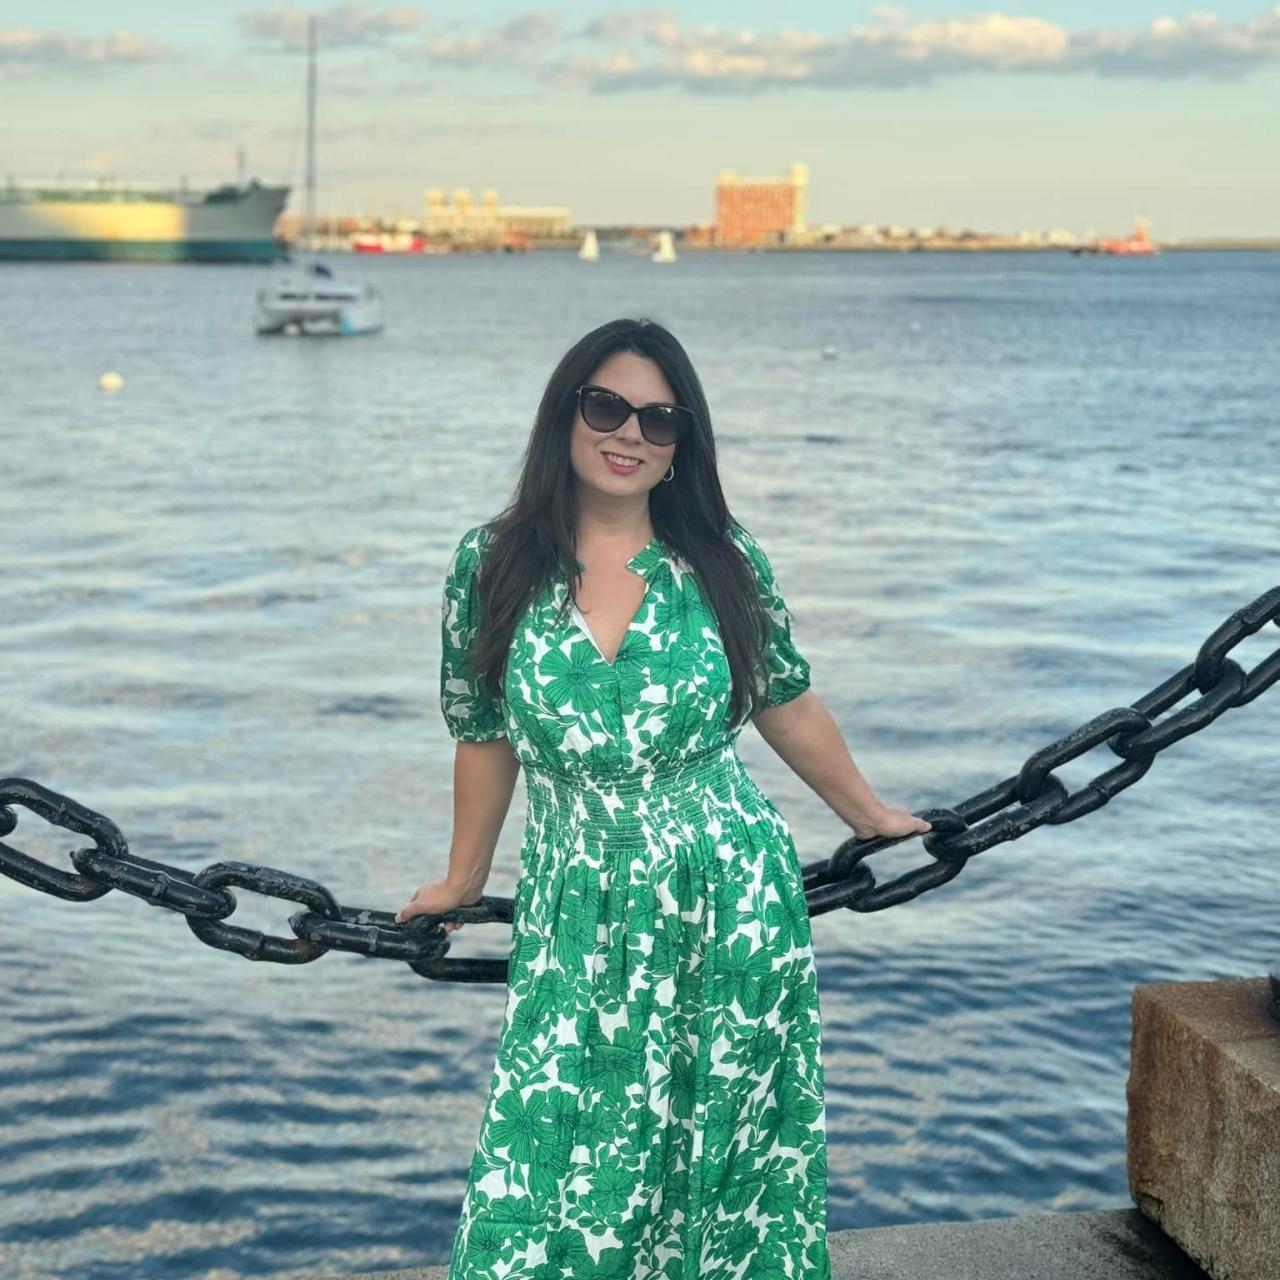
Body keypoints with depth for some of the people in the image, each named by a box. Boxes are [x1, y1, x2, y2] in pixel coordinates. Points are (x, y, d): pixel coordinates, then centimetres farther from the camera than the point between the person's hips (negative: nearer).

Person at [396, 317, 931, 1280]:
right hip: (578, 919, 0)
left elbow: (789, 708, 12)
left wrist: (869, 815, 23)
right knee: (555, 1172, 0)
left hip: (733, 909, 0)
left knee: (726, 1160, 8)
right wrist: (463, 883, 20)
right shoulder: (490, 567, -2)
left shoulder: (724, 561, -2)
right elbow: (486, 737, 10)